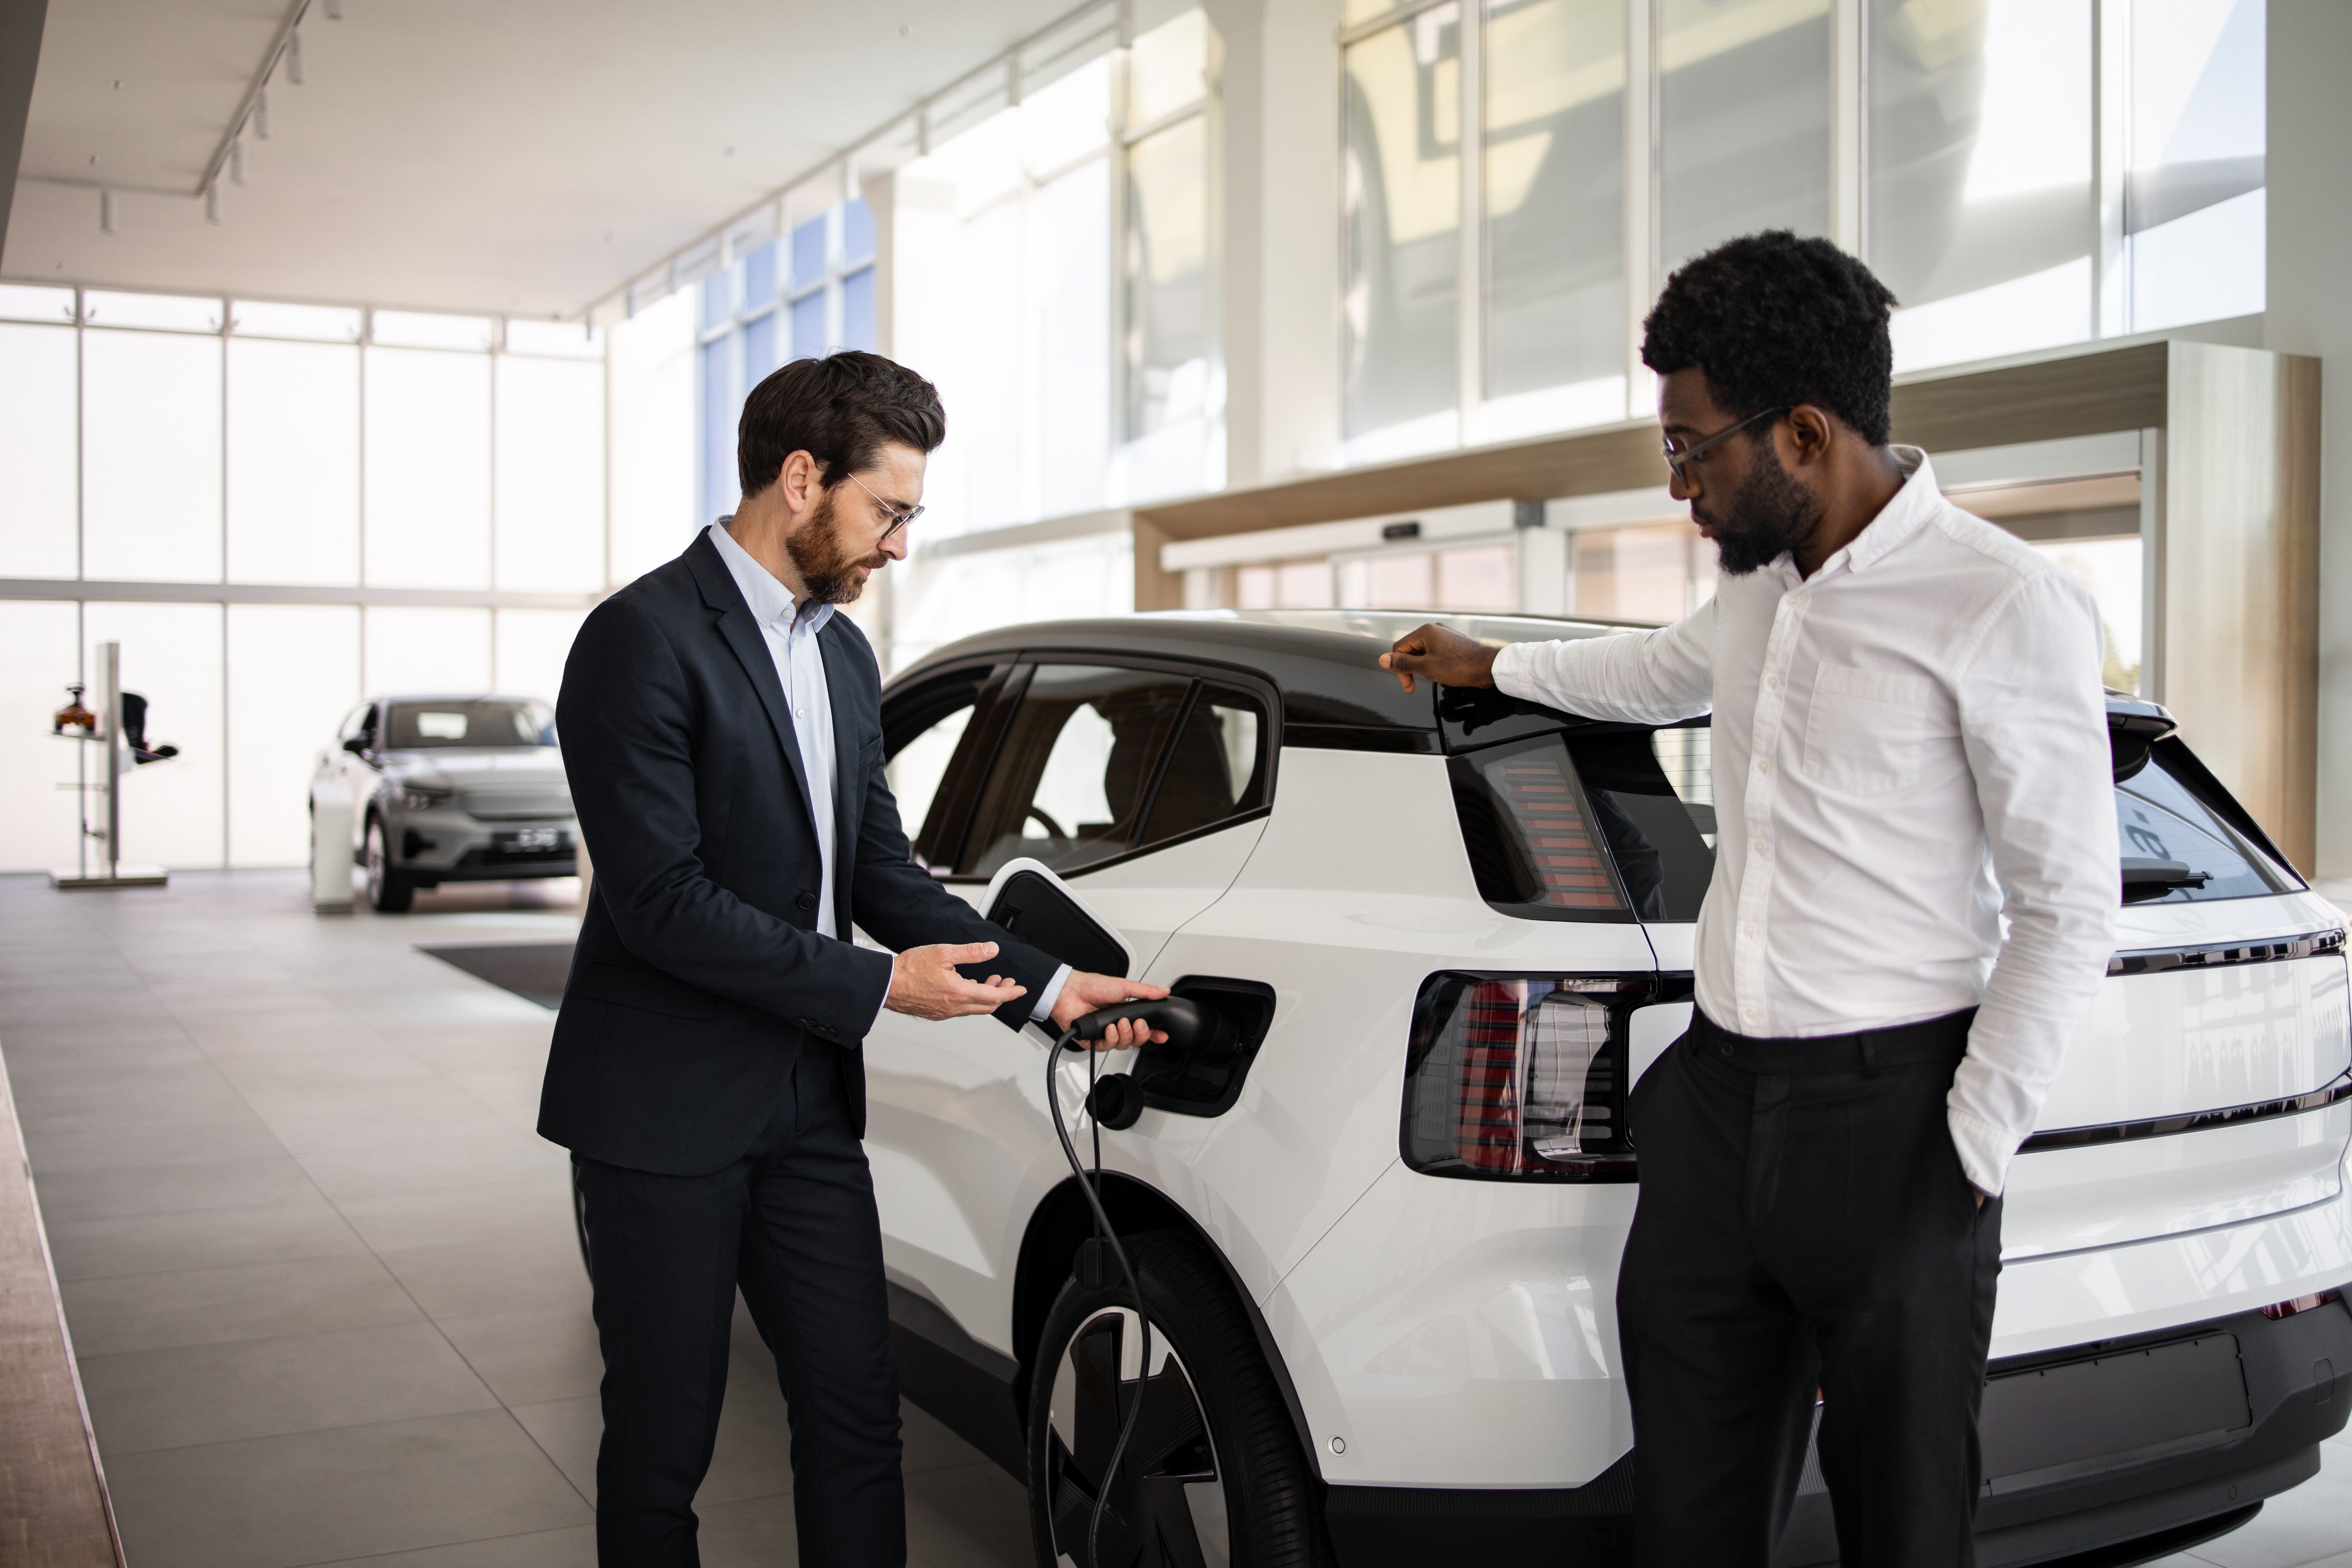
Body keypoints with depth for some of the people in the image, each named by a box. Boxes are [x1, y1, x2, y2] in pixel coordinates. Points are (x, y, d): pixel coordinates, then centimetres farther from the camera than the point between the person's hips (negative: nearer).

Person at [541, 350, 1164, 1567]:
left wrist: (1046, 987, 2)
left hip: (807, 1102, 7)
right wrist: (878, 986, -17)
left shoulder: (843, 654, 11)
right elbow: (662, 899, -20)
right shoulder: (643, 639, -15)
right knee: (663, 1440, 7)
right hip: (664, 1111, -7)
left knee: (857, 1415, 10)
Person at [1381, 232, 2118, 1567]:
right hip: (1718, 1091, 7)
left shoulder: (2007, 609, -13)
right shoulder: (1759, 586, 10)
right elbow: (1663, 672, 35)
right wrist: (1490, 666, 46)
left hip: (1888, 1111, -7)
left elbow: (2070, 913, -11)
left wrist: (1972, 1155, -13)